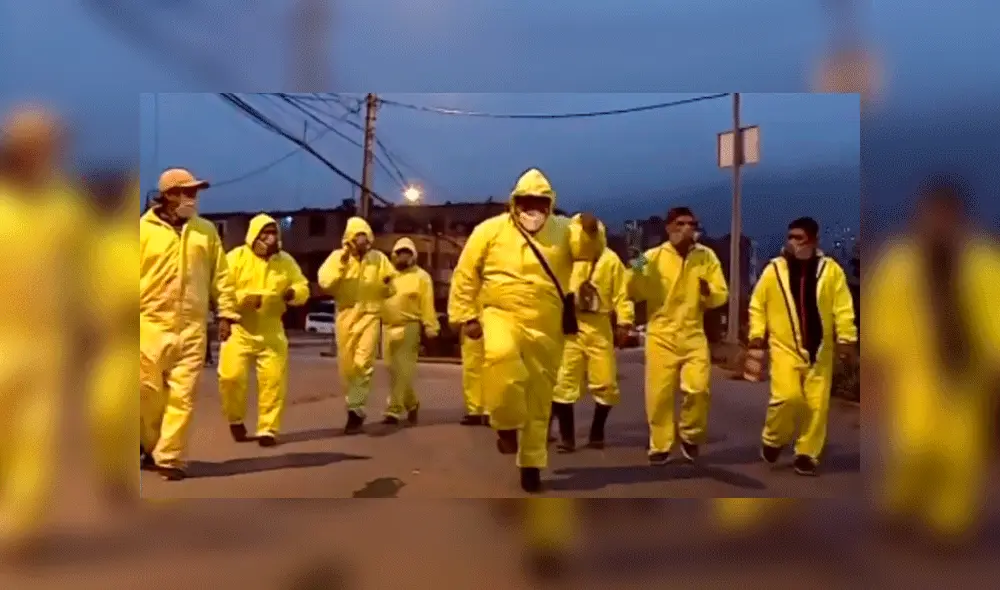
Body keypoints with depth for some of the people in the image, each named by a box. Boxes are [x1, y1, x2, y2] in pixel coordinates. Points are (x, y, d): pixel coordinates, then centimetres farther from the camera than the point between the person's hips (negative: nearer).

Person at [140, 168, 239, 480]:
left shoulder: (206, 230, 9)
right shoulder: (144, 229, 1)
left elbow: (221, 274, 10)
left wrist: (226, 312, 5)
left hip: (192, 326, 2)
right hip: (151, 322, -1)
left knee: (182, 395, -1)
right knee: (148, 391, 6)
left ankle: (169, 457, 6)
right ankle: (151, 444, 30)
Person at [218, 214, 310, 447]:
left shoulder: (286, 261, 6)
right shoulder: (236, 257, -5)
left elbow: (303, 288, 7)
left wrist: (293, 292, -17)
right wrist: (242, 298, -27)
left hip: (271, 331, 3)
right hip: (239, 329, -2)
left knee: (274, 379, -3)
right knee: (231, 376, -9)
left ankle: (268, 429, 8)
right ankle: (236, 420, 18)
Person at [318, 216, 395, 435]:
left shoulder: (379, 258, 5)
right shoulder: (337, 256, 3)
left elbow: (390, 289, 12)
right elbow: (324, 282, -11)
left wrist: (387, 284, -11)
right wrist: (342, 263, -19)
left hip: (370, 315, -1)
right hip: (346, 315, 1)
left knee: (363, 363, -15)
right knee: (347, 365, 7)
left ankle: (356, 410, -15)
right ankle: (355, 406, 25)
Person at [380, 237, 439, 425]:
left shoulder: (421, 276, 0)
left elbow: (427, 304, -6)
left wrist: (430, 328, -12)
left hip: (409, 327, -6)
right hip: (388, 327, 6)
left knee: (403, 371, -10)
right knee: (393, 370, 10)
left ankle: (394, 410, -9)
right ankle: (411, 404, 27)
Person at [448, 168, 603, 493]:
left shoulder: (563, 229, 7)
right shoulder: (491, 230, 1)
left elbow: (588, 250, -10)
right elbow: (466, 274, 3)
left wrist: (591, 232, -31)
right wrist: (466, 315, -2)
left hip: (546, 328, 3)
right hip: (501, 314, -3)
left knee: (539, 398, 9)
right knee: (501, 355, -36)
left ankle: (531, 463, 25)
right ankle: (507, 424, -13)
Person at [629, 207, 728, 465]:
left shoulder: (707, 256, 3)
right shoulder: (653, 257, -2)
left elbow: (721, 296, 5)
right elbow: (637, 293, -4)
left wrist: (708, 291, -17)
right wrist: (637, 273, -22)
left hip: (693, 335, 1)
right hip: (661, 335, -1)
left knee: (698, 389, -10)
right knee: (659, 394, 0)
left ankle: (690, 436, 16)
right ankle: (660, 446, 17)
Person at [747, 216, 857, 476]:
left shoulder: (831, 269, 1)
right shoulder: (774, 269, 0)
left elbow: (842, 307, -2)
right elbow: (757, 304, 4)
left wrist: (846, 337, -9)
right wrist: (757, 332, -5)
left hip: (820, 349, 2)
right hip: (784, 346, -1)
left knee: (817, 405, 4)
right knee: (787, 396, -16)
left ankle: (807, 454, 18)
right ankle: (774, 440, 11)